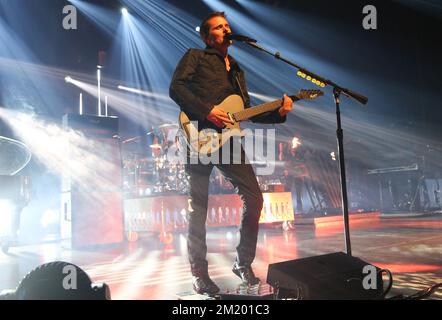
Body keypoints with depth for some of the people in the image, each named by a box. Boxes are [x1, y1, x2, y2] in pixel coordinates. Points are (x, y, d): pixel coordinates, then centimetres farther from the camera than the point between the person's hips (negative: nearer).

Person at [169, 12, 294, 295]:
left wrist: (278, 113, 9)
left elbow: (247, 112, 23)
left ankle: (243, 263, 14)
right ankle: (199, 274, 11)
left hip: (228, 140, 6)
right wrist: (207, 111, -17)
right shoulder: (196, 57, 10)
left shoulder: (237, 70, 27)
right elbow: (176, 87, -6)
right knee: (199, 208, -2)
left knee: (254, 198, -3)